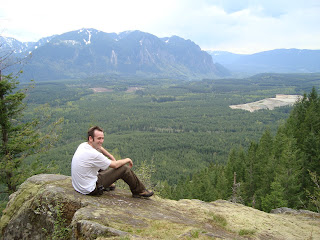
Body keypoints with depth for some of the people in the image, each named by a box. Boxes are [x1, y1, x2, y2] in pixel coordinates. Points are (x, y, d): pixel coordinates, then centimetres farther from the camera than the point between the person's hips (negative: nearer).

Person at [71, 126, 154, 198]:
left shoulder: (83, 145, -2)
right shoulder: (93, 154, -28)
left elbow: (99, 148, 22)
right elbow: (115, 165, -15)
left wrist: (111, 156, 15)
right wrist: (127, 160, 2)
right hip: (90, 189, -9)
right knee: (125, 168, -8)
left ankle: (108, 184, 30)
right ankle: (140, 191, 12)